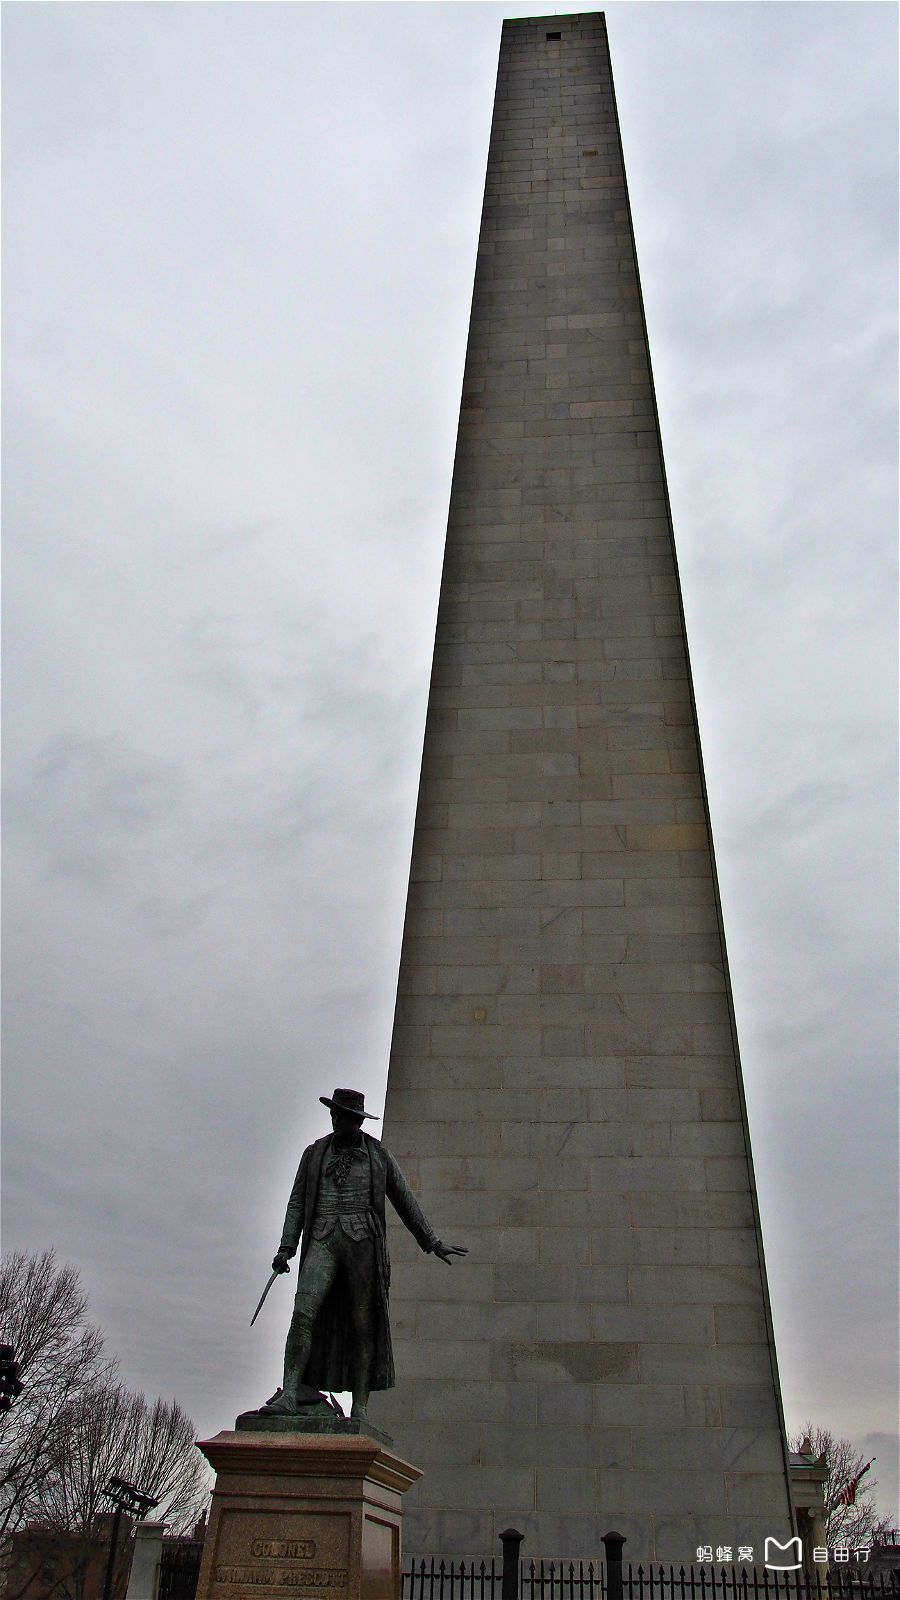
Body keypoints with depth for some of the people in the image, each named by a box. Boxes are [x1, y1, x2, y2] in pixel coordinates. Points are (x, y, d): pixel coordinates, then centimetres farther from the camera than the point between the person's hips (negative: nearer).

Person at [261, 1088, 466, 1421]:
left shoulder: (378, 1155, 11)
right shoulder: (314, 1153, 15)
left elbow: (405, 1200, 16)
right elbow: (297, 1203, 13)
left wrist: (433, 1243, 15)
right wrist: (286, 1248, 1)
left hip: (363, 1243, -1)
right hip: (323, 1242, 1)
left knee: (362, 1324, -2)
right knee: (303, 1312, -18)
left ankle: (359, 1410, 3)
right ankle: (290, 1395, -21)